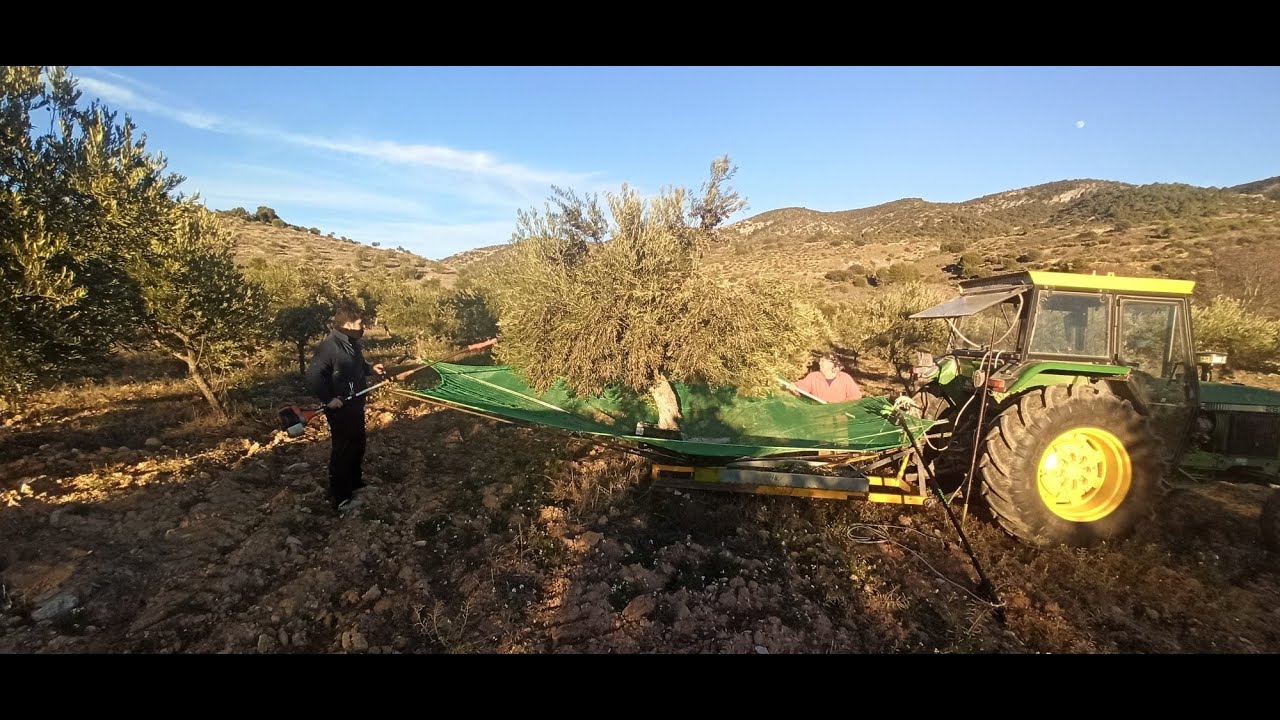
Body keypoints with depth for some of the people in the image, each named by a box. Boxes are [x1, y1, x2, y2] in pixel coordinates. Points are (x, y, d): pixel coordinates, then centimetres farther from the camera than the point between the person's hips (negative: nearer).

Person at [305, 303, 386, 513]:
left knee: (358, 445, 22)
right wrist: (328, 399, -24)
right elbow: (313, 376, -27)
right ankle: (339, 498, 16)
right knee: (342, 451, 2)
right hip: (340, 409, -9)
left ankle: (355, 482, 41)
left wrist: (370, 368, 6)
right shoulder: (329, 346, -24)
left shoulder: (353, 343, 5)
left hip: (355, 405, 9)